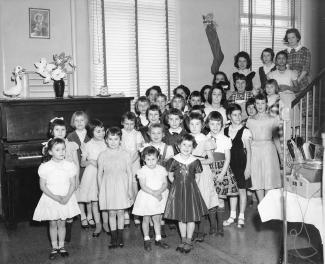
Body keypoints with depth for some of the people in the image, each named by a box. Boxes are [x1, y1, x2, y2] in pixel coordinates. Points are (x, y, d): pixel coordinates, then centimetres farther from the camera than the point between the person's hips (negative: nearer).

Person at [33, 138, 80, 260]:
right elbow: (42, 186, -8)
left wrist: (67, 197, -18)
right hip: (50, 199, -1)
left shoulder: (69, 166, -6)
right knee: (53, 223, 8)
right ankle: (54, 247, 22)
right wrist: (55, 197, -17)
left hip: (66, 199, 1)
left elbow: (72, 184, -4)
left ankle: (61, 246, 23)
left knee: (62, 223, 9)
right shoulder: (45, 167, -10)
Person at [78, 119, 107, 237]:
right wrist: (90, 161, -15)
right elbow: (82, 163, 3)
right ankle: (98, 225, 16)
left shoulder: (106, 143, 3)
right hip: (92, 174, -1)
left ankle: (105, 223, 19)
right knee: (94, 201, 4)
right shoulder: (88, 145, -2)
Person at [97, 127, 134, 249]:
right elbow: (99, 174, 6)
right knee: (111, 213, 5)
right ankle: (113, 237, 17)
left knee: (120, 212, 6)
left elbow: (130, 173, 1)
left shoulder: (125, 154, -2)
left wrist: (130, 189, 0)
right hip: (108, 187, 1)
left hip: (122, 186, -1)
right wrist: (100, 190, 4)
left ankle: (120, 237, 19)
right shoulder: (103, 155, 0)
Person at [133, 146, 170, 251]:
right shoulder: (142, 171, -12)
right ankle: (146, 240, 21)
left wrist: (159, 191, -22)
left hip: (159, 198, 3)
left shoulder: (161, 169, -1)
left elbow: (165, 184, -4)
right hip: (146, 198, -3)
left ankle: (158, 239, 24)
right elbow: (143, 186, -17)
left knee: (157, 219, 12)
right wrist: (154, 193, -23)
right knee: (146, 219, 8)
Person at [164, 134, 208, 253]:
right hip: (177, 191, 0)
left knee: (191, 217, 5)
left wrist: (190, 184, 0)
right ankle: (183, 240, 25)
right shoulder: (174, 160, -7)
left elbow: (197, 177, 5)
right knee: (180, 217, 10)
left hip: (191, 190, 0)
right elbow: (170, 176, 4)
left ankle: (189, 241, 20)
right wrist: (178, 184, 1)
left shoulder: (195, 161, -6)